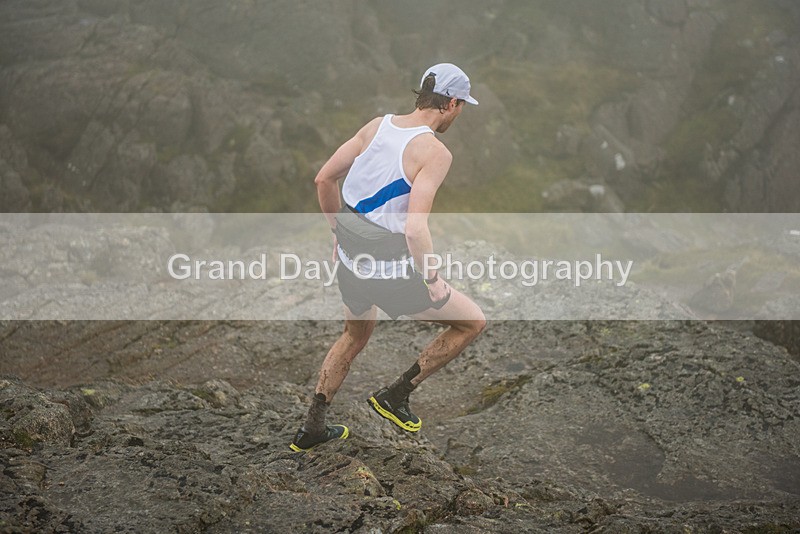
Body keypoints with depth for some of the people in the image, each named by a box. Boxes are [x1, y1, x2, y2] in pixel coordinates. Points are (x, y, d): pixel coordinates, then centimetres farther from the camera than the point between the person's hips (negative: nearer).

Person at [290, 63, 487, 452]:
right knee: (473, 322, 12)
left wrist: (339, 233, 21)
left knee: (355, 335, 33)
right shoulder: (435, 152, -18)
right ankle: (396, 396, 16)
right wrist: (432, 280, -13)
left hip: (350, 259, 7)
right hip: (392, 272, -7)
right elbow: (415, 229, -28)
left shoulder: (377, 126, 2)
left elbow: (324, 180, 7)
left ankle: (311, 429, 40)